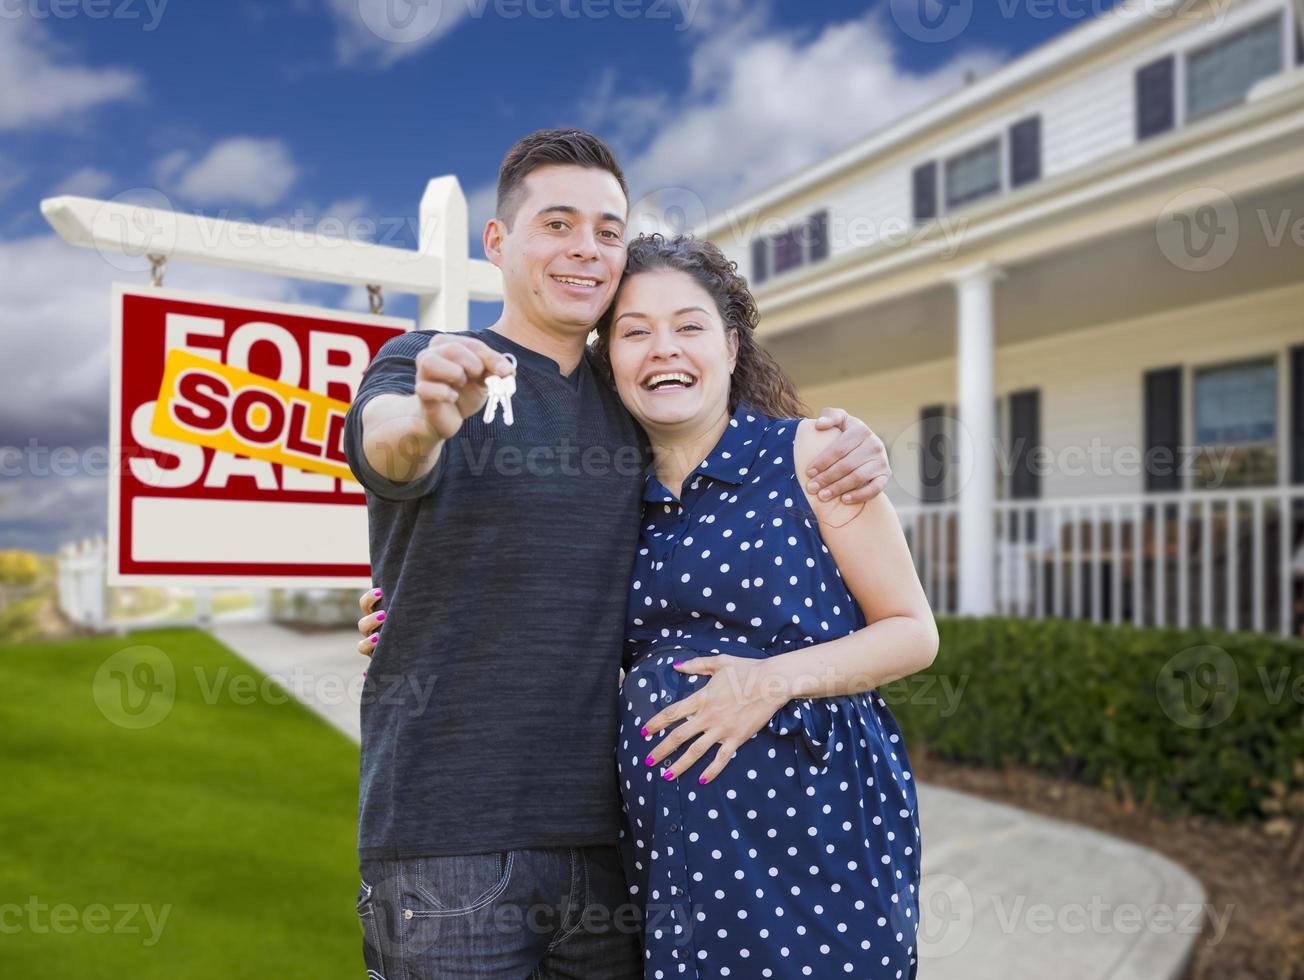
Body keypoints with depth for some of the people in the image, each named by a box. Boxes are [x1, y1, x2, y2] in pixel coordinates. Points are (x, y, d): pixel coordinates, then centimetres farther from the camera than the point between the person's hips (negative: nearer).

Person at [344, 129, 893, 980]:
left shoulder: (633, 404, 11)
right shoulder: (422, 363, -2)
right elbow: (384, 438, -25)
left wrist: (853, 448, -2)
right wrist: (426, 420, -48)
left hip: (600, 826, 5)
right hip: (448, 827, -4)